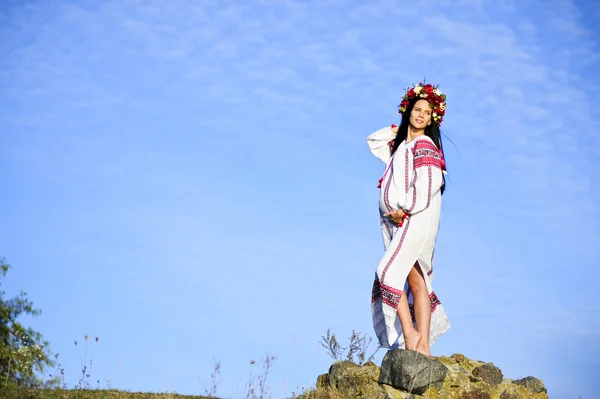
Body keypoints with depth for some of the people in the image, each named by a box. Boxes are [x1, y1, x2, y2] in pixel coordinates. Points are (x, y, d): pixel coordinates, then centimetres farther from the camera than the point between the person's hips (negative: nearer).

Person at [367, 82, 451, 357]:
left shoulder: (424, 144, -6)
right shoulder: (400, 146, 20)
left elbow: (429, 182, -17)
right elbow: (374, 142, 36)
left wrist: (404, 209, -15)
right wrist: (398, 130, 22)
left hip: (416, 219, -9)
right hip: (399, 222, 9)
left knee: (387, 272, -18)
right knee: (415, 281, 2)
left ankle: (410, 336, -17)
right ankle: (422, 345, -2)